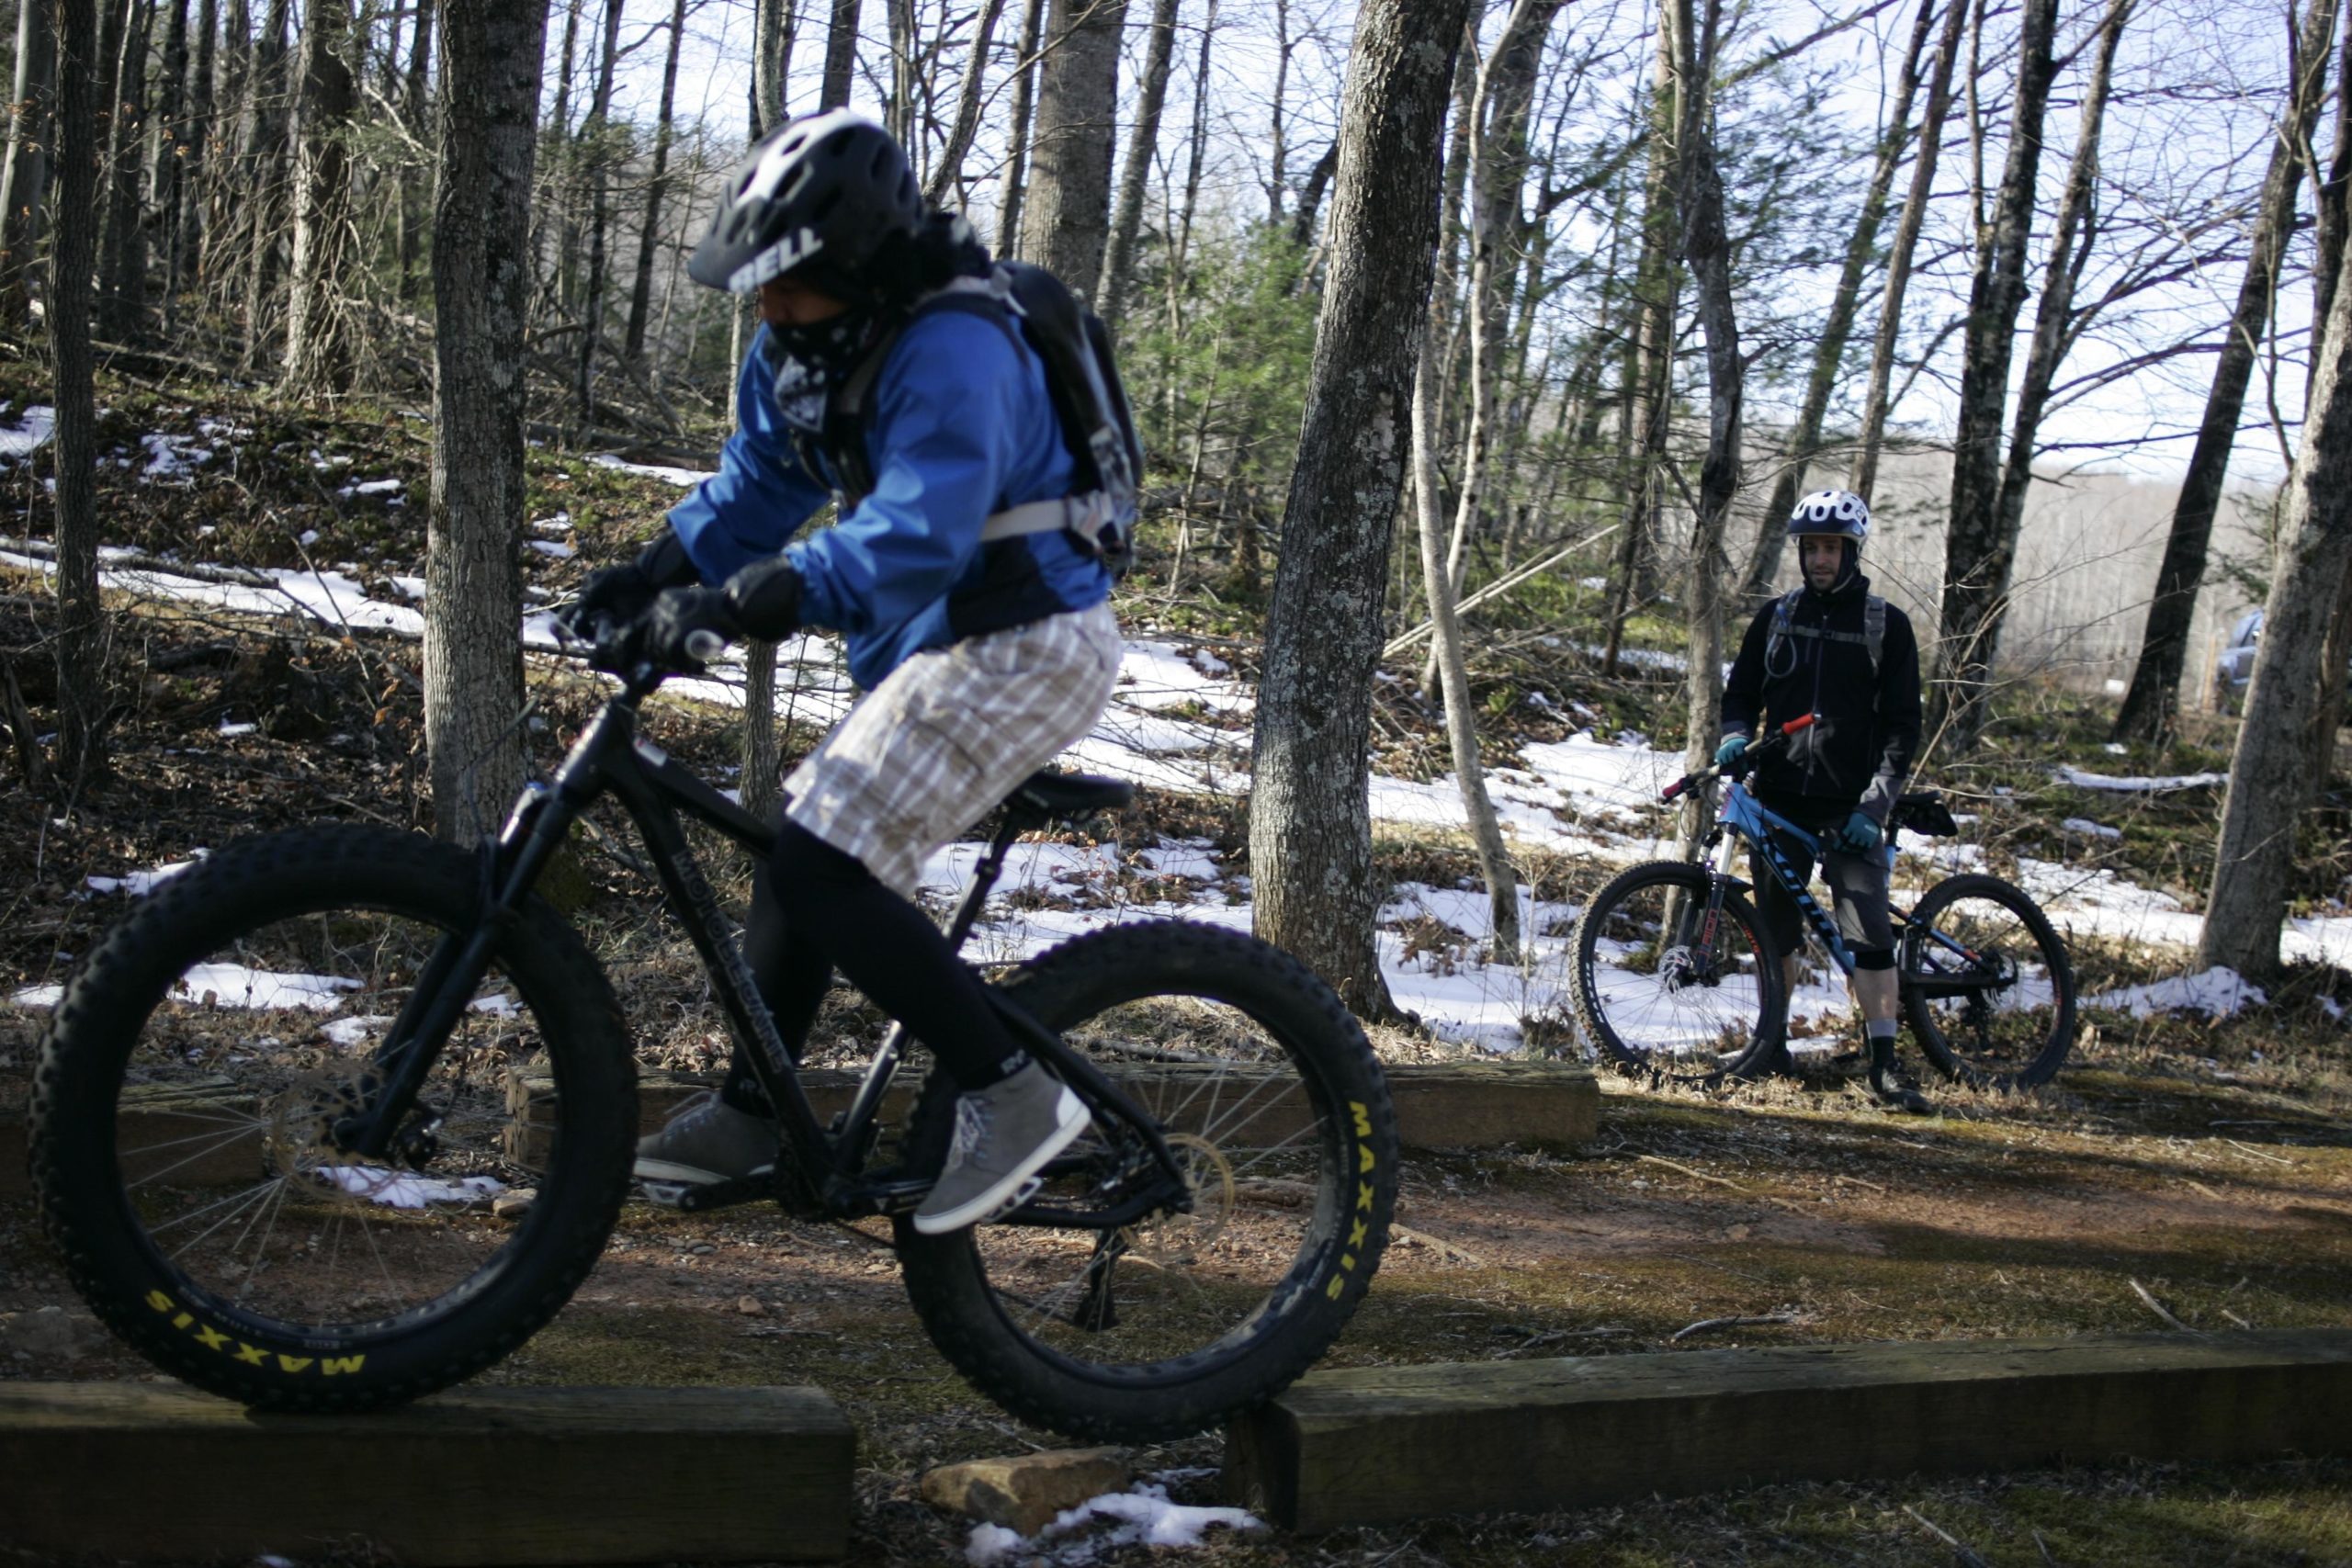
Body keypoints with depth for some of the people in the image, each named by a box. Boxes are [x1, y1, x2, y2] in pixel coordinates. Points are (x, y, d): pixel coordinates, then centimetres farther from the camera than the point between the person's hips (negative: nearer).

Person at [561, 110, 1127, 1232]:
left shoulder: (952, 350, -25)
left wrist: (748, 603, -43)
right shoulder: (807, 345, 5)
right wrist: (656, 574, -5)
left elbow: (915, 536, -36)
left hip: (1023, 645, -10)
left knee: (824, 872, -16)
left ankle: (1011, 1096, -9)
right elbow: (758, 483, 10)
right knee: (800, 851, 13)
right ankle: (745, 1119, 26)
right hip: (946, 639, 10)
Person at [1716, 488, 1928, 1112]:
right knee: (1776, 930, 7)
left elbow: (1902, 725, -1)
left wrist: (1876, 803, -12)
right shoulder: (1777, 616, 9)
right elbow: (1742, 689, 15)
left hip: (1849, 804, -3)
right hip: (1779, 796, 3)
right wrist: (1736, 735, -8)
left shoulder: (1887, 626, 1)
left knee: (1869, 933, -10)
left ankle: (1885, 1063, -7)